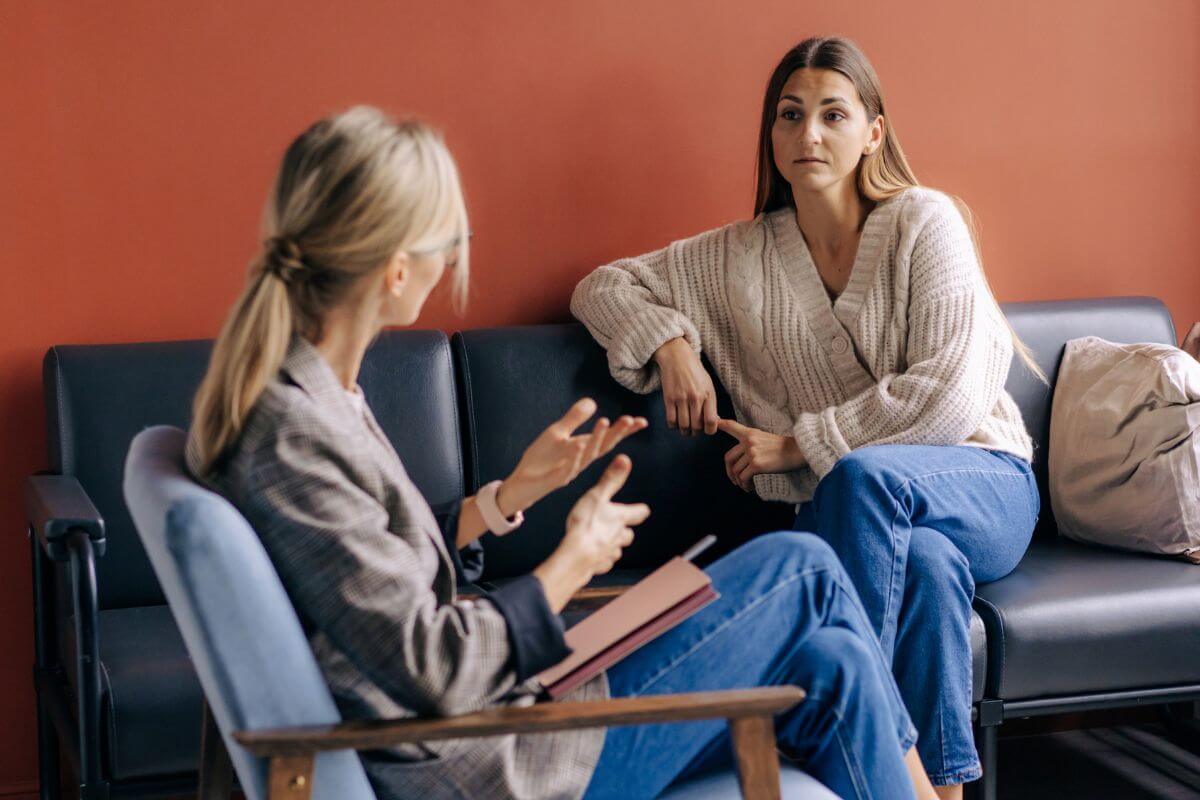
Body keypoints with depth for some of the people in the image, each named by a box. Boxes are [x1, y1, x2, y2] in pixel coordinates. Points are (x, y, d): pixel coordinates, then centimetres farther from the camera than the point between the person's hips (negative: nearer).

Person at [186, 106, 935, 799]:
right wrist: (573, 564, -11)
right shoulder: (290, 435, -25)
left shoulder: (312, 391, 5)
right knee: (803, 569, 0)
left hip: (488, 703, 9)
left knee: (828, 662, 4)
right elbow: (432, 669, -23)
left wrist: (514, 492, 7)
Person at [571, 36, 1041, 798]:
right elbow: (603, 287, 17)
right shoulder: (739, 258, 7)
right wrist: (669, 342, -5)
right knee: (925, 561, -37)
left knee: (863, 474, -37)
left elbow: (950, 392, -13)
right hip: (851, 509, 1)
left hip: (985, 490, -1)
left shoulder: (924, 221, -4)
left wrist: (801, 445, -12)